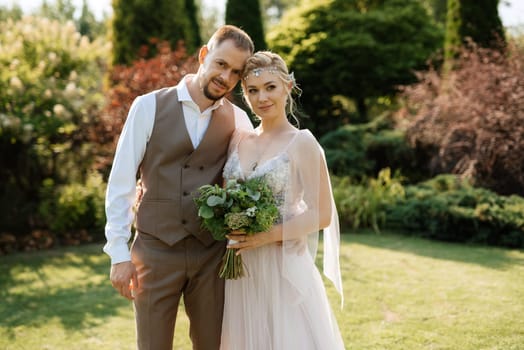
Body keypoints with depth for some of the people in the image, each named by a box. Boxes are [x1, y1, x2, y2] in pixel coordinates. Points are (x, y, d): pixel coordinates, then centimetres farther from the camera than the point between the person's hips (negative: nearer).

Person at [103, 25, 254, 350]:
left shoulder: (238, 120, 2)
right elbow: (121, 182, -4)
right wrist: (119, 253, -6)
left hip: (211, 253, 2)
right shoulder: (149, 107, -5)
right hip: (155, 250, -2)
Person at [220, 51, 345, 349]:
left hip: (283, 267, -5)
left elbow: (321, 215, -11)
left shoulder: (302, 143, -9)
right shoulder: (238, 140, 6)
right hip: (241, 269, 5)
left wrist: (267, 236, -18)